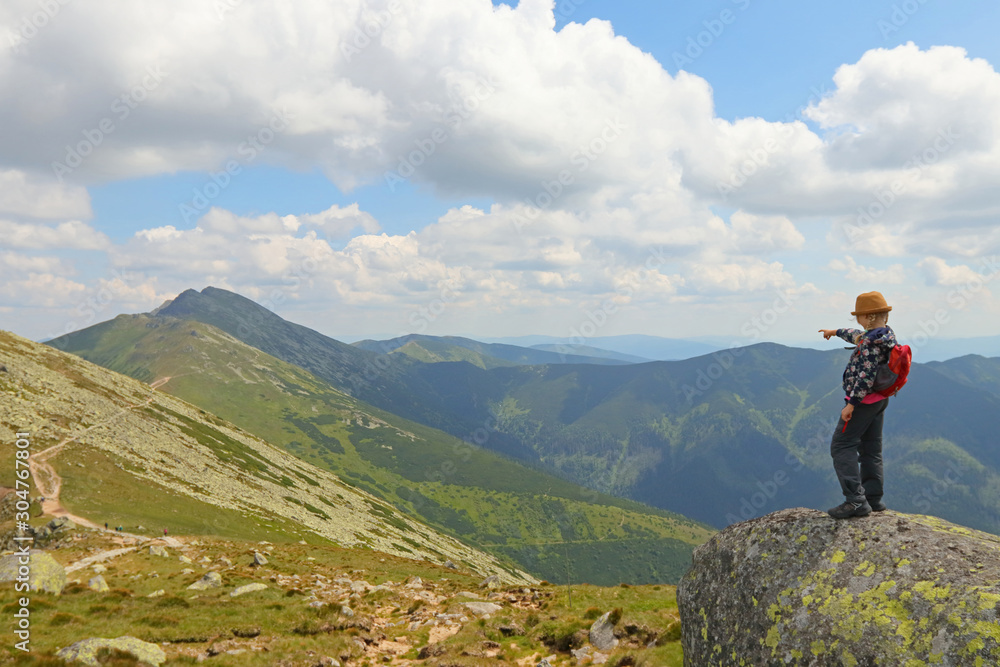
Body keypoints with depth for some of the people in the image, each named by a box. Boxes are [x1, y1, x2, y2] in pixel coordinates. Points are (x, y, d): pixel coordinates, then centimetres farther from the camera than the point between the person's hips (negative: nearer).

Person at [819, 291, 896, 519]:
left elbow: (866, 376, -25)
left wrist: (851, 404, -23)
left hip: (863, 400, -10)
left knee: (842, 446, -7)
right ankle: (873, 498, 20)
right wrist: (836, 332, 45)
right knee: (871, 449, 15)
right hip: (879, 400, 10)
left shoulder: (873, 340, -21)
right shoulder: (887, 334, 10)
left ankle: (856, 500, -13)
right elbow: (858, 336, 30)